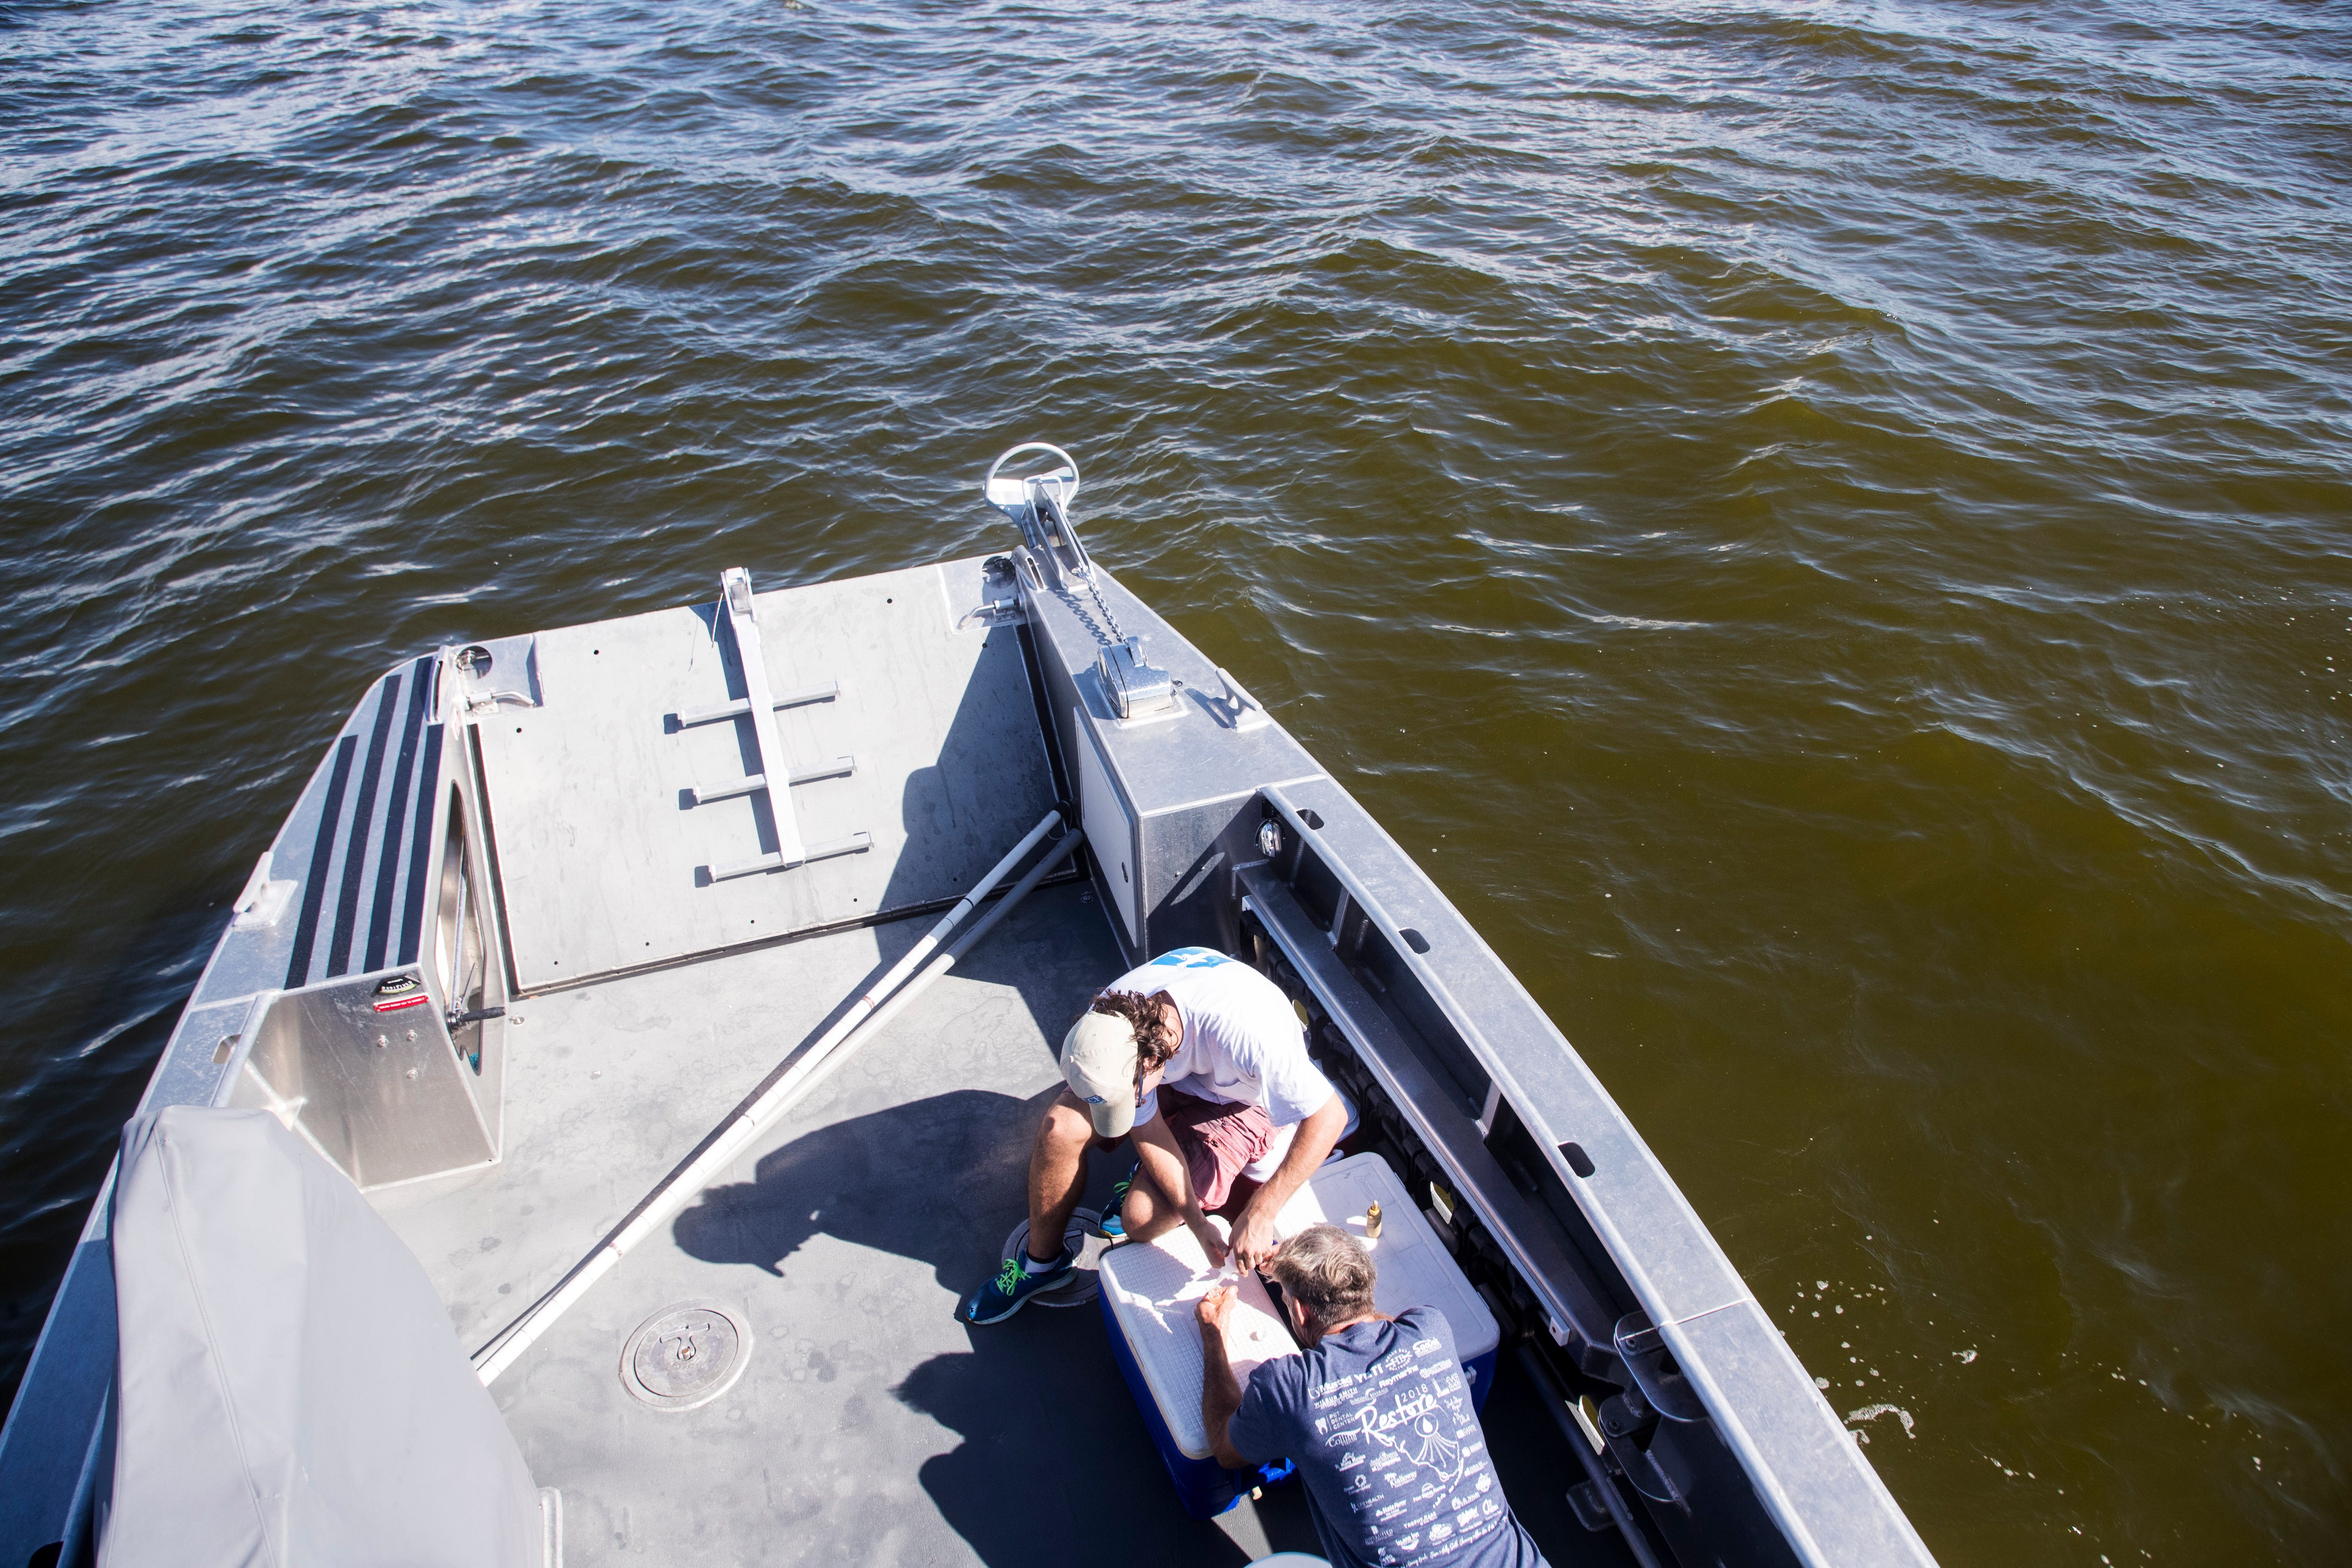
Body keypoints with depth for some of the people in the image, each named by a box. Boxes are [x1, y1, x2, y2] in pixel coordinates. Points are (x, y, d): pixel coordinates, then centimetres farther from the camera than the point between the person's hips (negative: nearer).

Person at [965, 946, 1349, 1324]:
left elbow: (1330, 1116, -39)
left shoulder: (1241, 1031, -44)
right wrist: (1198, 1223, -25)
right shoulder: (1111, 1022, -28)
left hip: (1241, 1098, -3)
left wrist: (1260, 1214, -40)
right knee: (1060, 1127, -21)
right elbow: (1147, 1128, -17)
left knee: (1141, 1218, -20)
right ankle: (1042, 1261, 4)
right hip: (1175, 1068, 4)